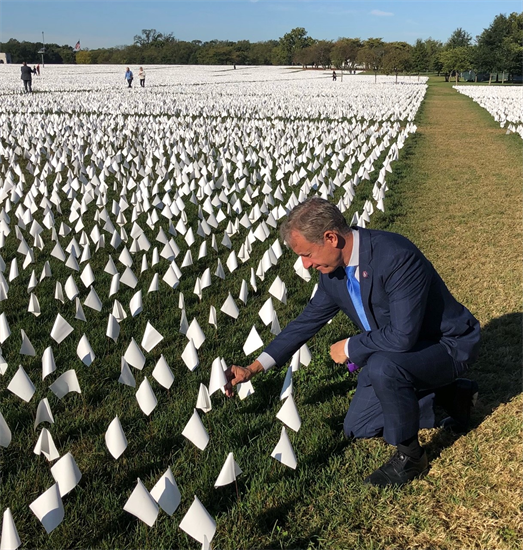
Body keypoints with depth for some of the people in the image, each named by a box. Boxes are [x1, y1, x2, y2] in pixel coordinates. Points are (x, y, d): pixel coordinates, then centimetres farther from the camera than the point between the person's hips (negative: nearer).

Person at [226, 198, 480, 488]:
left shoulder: (397, 257, -34)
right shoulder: (332, 271, -7)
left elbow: (402, 336, -39)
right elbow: (308, 320, 5)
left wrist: (349, 348, -21)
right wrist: (253, 368, 3)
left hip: (447, 344, -8)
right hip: (398, 352, 9)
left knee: (381, 365, -37)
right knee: (356, 428, 12)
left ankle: (409, 456, -11)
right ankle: (450, 394, 20)